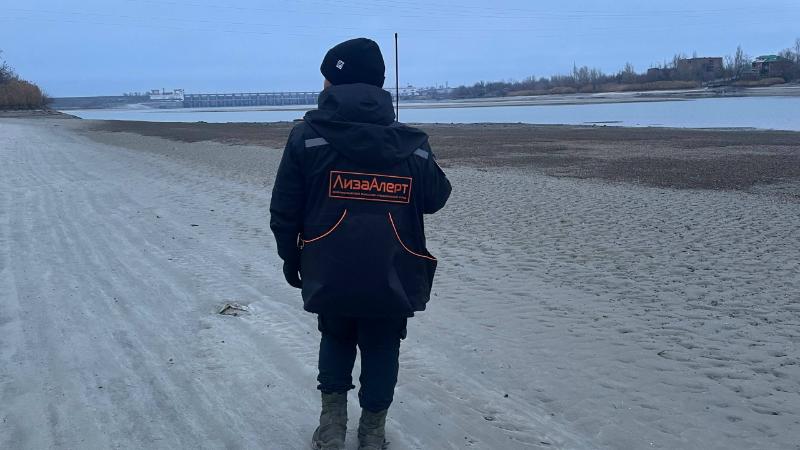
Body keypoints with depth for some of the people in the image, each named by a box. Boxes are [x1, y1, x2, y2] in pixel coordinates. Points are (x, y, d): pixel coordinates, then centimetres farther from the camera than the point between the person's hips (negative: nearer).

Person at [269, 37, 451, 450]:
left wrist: (290, 257, 13)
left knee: (336, 338, 23)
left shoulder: (308, 136, -5)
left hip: (329, 273, 0)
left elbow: (284, 211, -2)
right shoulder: (411, 143, -2)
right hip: (391, 277, 0)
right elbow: (435, 198, 10)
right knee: (381, 349, 16)